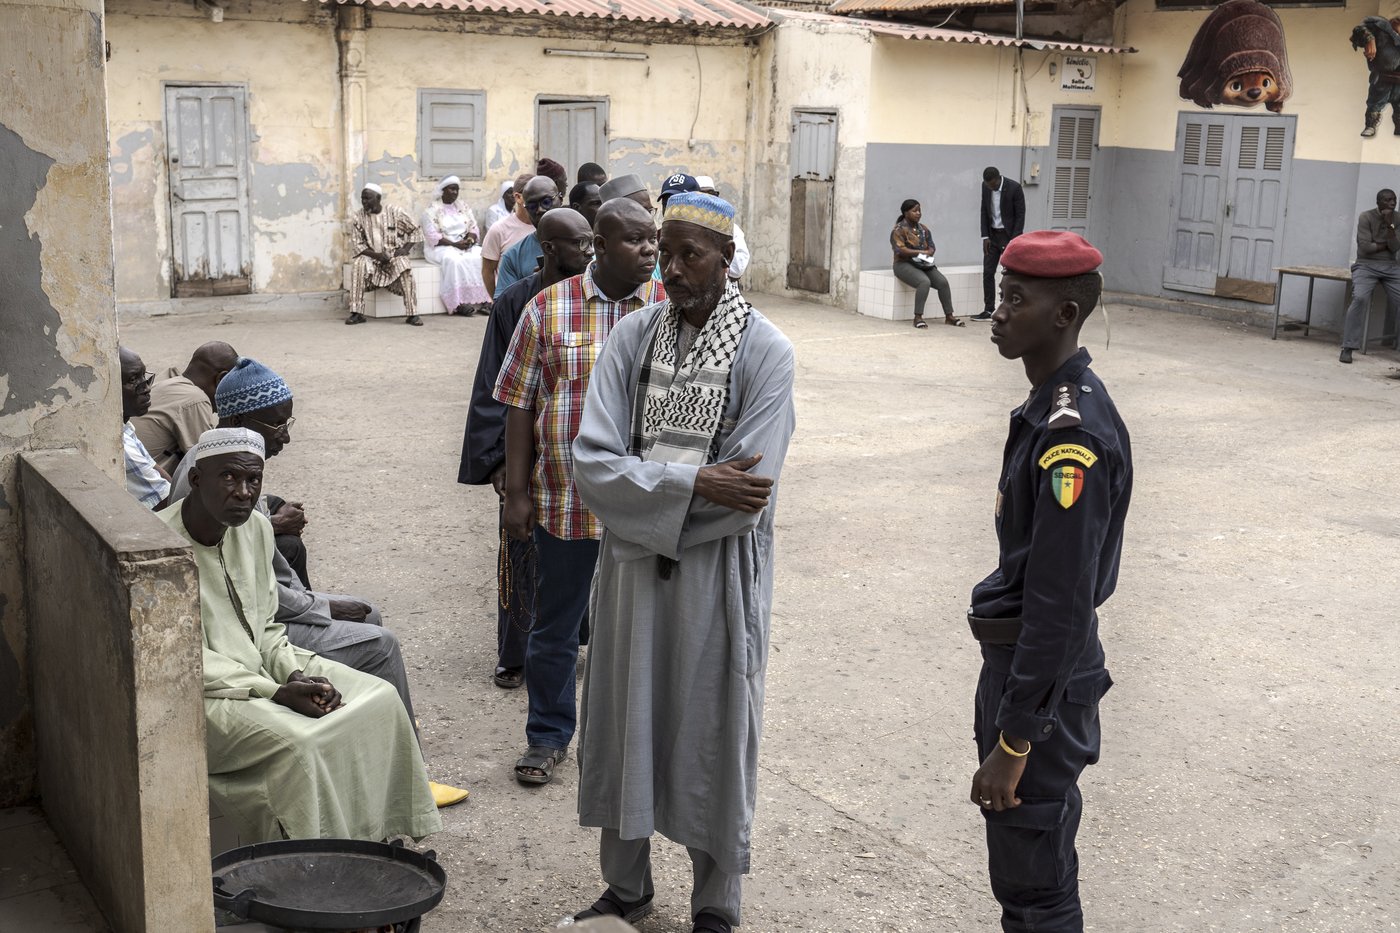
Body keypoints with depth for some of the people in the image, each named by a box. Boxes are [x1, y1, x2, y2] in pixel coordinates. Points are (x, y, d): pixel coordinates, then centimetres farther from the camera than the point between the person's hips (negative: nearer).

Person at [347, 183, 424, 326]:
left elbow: (414, 231, 5)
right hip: (371, 256, 1)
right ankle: (357, 313, -28)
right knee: (358, 264, -31)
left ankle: (412, 314, -33)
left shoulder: (395, 212, -4)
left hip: (394, 255, -1)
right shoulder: (358, 217, -2)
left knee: (404, 265, -34)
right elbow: (356, 245, -3)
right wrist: (375, 255, -18)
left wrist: (406, 249, -11)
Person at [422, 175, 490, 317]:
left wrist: (470, 239, -11)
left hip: (465, 245, 5)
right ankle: (460, 303, -38)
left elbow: (474, 228, 13)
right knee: (454, 260, -38)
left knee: (482, 256, -25)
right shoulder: (433, 209, -1)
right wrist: (454, 244, -20)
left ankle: (483, 300, -28)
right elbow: (432, 236, -11)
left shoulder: (463, 207, 16)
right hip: (440, 247, -5)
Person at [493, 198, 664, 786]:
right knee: (554, 627, 11)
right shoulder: (548, 309, -2)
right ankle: (548, 736, 29)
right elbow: (520, 405, 0)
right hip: (564, 501, -1)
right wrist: (516, 493, -3)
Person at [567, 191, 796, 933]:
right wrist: (692, 483, -20)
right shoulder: (632, 337, -1)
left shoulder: (765, 351, -10)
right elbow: (591, 462, -10)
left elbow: (747, 493, -17)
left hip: (718, 571, -3)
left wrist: (644, 494, -13)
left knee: (713, 732, 8)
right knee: (625, 718, 13)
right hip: (631, 566, 3)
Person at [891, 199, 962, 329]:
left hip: (924, 264, 6)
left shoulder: (923, 229, 17)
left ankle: (949, 316, -10)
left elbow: (931, 247, 12)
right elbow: (900, 249, -17)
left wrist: (928, 253, -12)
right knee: (924, 282, -34)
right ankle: (918, 317, -31)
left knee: (943, 282, -16)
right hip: (905, 265, -6)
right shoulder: (899, 229, -5)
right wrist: (920, 252, -13)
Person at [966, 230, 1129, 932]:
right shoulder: (1053, 404, 7)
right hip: (1019, 656, 10)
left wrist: (1012, 742, -22)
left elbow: (1060, 604, -25)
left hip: (1042, 674, -10)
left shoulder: (1074, 433, -24)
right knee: (1028, 863, 22)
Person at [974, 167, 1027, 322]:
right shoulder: (986, 186, -1)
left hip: (1009, 235, -5)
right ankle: (988, 311, 8)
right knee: (988, 272, 3)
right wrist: (985, 236, 1)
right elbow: (984, 211, 8)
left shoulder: (1014, 188, -17)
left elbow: (1020, 215, -14)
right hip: (992, 235, 5)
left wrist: (1013, 241, -17)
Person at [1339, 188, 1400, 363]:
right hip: (1367, 265, -4)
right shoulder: (1366, 217, -5)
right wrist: (1385, 245, -2)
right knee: (1360, 298, -28)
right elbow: (1365, 247, -13)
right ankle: (1348, 348, -24)